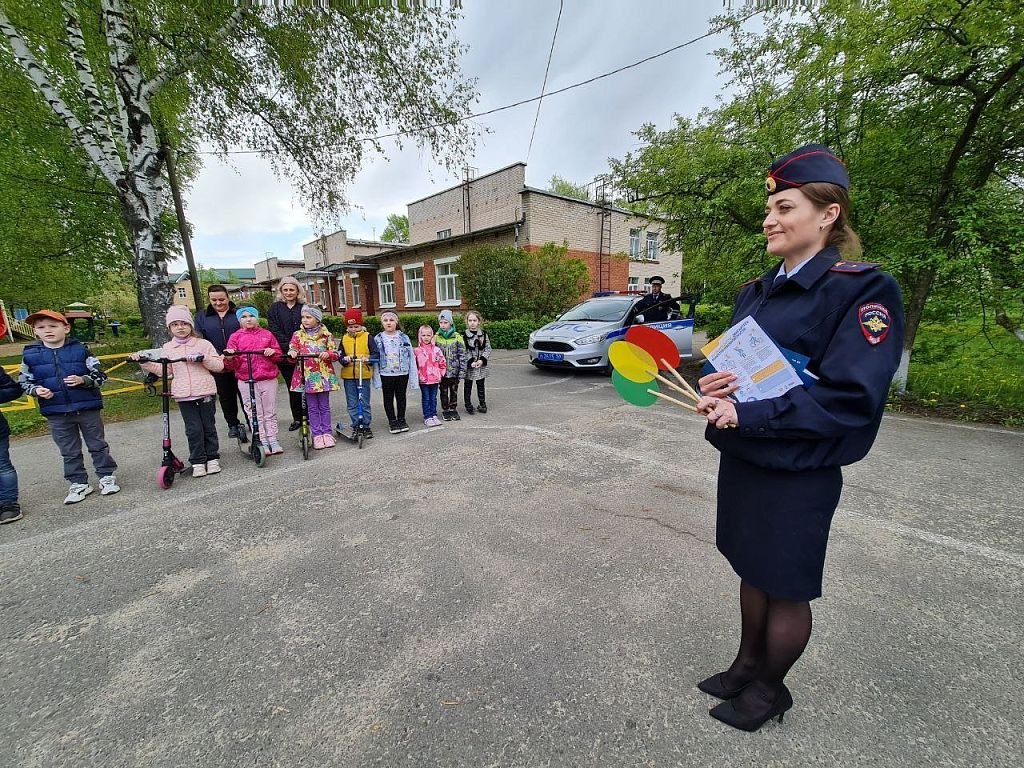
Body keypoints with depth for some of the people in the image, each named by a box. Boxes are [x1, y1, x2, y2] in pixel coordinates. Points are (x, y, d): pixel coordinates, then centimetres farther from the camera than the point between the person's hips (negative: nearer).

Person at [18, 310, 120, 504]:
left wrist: (82, 380, -21)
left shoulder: (80, 349, -5)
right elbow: (24, 382, 9)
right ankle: (79, 483, 24)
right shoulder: (30, 354, 2)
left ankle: (107, 476, 23)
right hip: (56, 412, 3)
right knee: (69, 451, 12)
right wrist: (37, 390, -11)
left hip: (87, 407, -2)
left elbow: (100, 375, -3)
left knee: (98, 445, 9)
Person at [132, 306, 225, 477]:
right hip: (184, 396, 2)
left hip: (205, 392, -2)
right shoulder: (167, 348, 10)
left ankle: (212, 458, 19)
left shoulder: (203, 344, 2)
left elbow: (219, 366, -3)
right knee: (193, 429, 1)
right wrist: (144, 362, -2)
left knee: (209, 427, 6)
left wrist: (203, 358, -18)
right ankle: (197, 462, 12)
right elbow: (162, 369, 8)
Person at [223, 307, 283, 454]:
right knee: (255, 413, 4)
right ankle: (262, 443, 11)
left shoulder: (267, 334, 9)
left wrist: (273, 352, -9)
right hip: (246, 381, -1)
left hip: (269, 378, 1)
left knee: (270, 412, 8)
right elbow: (233, 365, 3)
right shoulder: (235, 337, 5)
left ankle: (273, 441, 17)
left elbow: (279, 354, 12)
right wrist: (229, 358, -19)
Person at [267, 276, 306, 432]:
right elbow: (275, 332, -1)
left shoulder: (304, 308, 7)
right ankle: (297, 418, 18)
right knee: (292, 388, 7)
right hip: (285, 355, 1)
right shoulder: (275, 308, 9)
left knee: (306, 386, -2)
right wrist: (288, 349, -14)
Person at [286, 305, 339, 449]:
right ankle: (317, 434, 12)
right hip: (307, 375, 1)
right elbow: (292, 350, 3)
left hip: (324, 374, 0)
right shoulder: (298, 335, 6)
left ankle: (326, 433, 16)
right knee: (312, 408, 5)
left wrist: (328, 354, -19)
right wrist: (292, 353, -20)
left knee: (324, 406, 7)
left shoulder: (326, 335, 4)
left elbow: (335, 354, 2)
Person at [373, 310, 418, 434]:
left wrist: (413, 377, -4)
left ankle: (401, 420, 28)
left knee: (401, 397, 13)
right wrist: (377, 378, -8)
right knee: (388, 398, 10)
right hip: (386, 374, 0)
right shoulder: (378, 339, -2)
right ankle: (392, 422, 23)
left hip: (402, 373, 0)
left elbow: (411, 357, -1)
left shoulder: (404, 338, -2)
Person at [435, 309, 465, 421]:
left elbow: (462, 355, -5)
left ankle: (453, 409, 26)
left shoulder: (457, 337, -6)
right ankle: (445, 410, 23)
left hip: (454, 370, -1)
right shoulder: (436, 338, -1)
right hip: (442, 371, 1)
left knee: (454, 391, 11)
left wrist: (462, 370, -9)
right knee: (444, 392, 10)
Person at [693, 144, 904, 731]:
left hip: (799, 473, -6)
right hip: (741, 459, 6)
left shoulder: (864, 288, -13)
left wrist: (747, 417, -24)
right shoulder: (756, 292, 8)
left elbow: (850, 398, -20)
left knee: (785, 589, 13)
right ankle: (747, 665, 45)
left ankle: (770, 688, 39)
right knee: (752, 572, 22)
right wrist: (713, 387, -11)